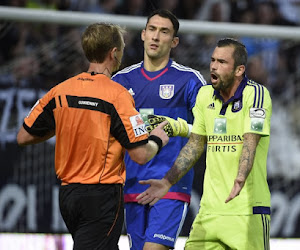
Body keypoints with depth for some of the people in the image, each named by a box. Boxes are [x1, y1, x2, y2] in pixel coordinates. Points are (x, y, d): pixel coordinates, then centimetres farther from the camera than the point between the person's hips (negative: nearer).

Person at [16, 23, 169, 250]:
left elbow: (23, 137, 10)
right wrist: (157, 140, 7)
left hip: (68, 194, 7)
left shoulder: (60, 91, 4)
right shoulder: (117, 95, -13)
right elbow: (140, 155, -14)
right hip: (103, 194, -7)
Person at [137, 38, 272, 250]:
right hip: (210, 208, 6)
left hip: (248, 210, -6)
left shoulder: (256, 93, -8)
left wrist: (240, 179, -36)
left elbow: (251, 141, -20)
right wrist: (167, 182, 13)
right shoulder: (205, 95, 11)